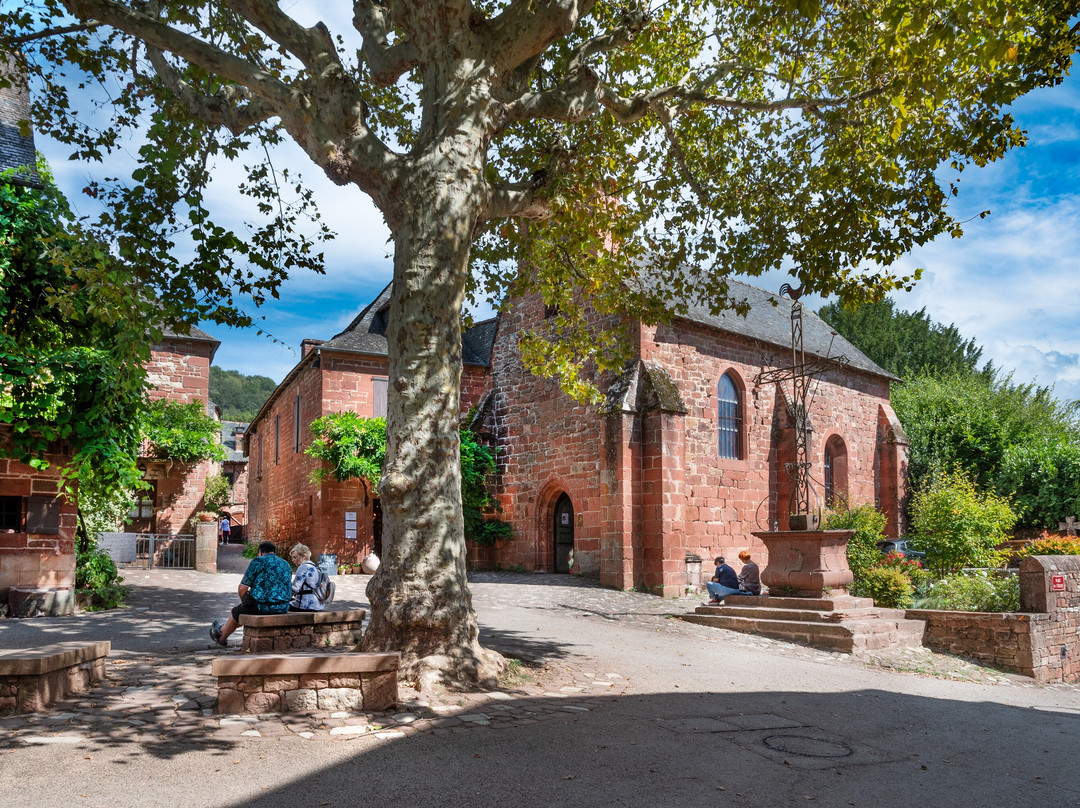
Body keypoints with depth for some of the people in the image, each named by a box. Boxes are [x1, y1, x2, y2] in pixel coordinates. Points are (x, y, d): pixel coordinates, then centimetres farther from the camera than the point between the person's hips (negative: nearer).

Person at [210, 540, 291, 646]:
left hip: (262, 606, -6)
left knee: (236, 612, 25)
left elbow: (242, 589, -3)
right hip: (283, 608, 6)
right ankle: (224, 628, 51)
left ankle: (222, 637, 49)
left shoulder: (257, 561, -3)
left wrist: (245, 602, 15)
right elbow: (290, 593, 19)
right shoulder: (286, 564, 14)